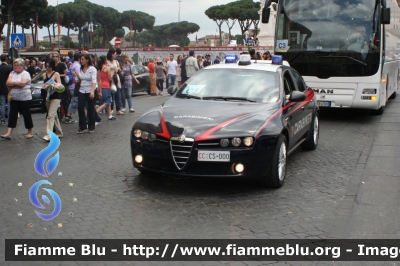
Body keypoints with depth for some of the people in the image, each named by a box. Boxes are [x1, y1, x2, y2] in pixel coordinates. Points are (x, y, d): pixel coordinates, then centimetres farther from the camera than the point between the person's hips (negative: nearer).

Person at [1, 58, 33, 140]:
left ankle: (30, 132, 17)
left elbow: (22, 83, -22)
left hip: (25, 98, -5)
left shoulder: (26, 74, -7)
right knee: (12, 115, 1)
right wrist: (17, 83, -12)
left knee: (27, 115, 4)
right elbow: (7, 83, 0)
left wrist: (13, 83, -8)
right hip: (14, 98, 5)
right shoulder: (12, 73, 10)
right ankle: (9, 133, -1)